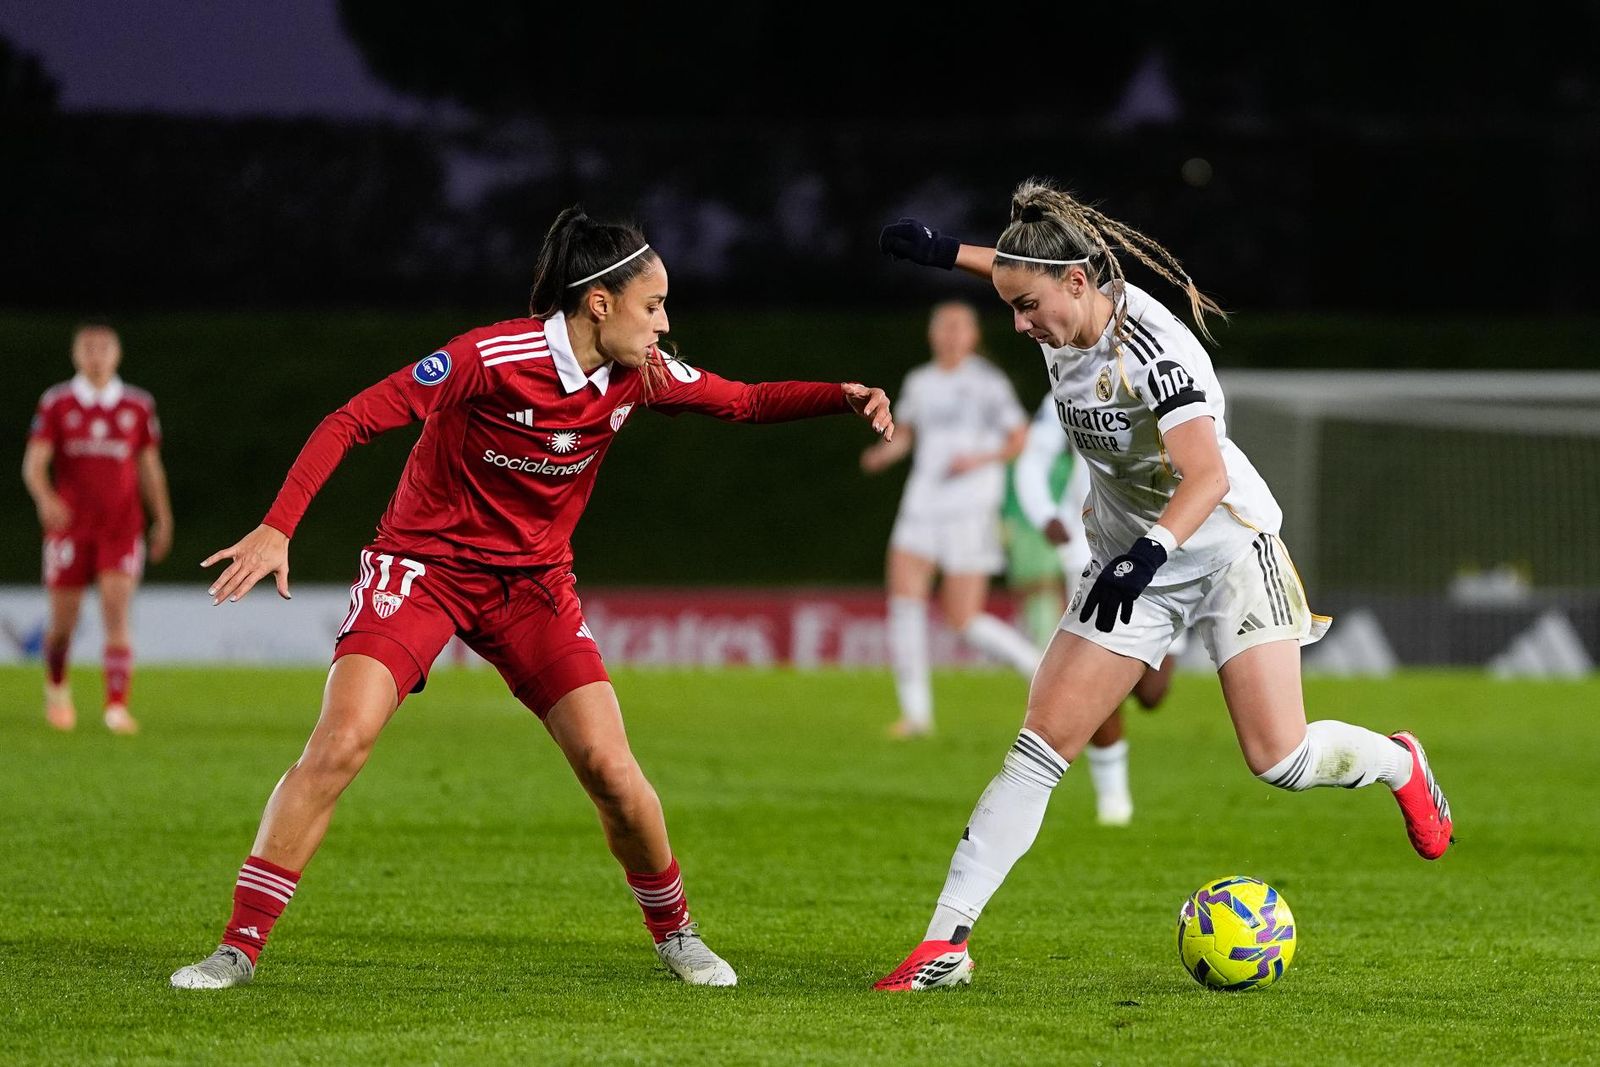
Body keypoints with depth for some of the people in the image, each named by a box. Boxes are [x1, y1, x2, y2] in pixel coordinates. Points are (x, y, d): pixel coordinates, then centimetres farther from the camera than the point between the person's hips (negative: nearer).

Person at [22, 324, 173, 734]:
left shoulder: (138, 406, 6)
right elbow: (34, 463, -5)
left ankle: (117, 706, -18)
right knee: (63, 621, 6)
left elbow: (150, 467, 14)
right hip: (69, 526, 0)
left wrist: (162, 518, 12)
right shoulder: (56, 403, 1)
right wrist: (46, 499, -24)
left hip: (122, 527, 0)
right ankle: (57, 688, 34)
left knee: (118, 615, -14)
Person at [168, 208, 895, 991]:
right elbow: (354, 420, -21)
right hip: (424, 564, -5)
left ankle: (674, 932, 20)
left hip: (532, 583, 5)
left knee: (610, 770, -5)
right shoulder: (492, 358, -23)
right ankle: (239, 947, -15)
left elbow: (746, 402, 10)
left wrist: (845, 396, -7)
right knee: (340, 741, -21)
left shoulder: (639, 375, -5)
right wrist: (278, 527, -29)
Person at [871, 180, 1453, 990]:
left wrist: (1151, 552, -53)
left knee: (1281, 762, -8)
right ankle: (945, 942, -9)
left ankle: (1397, 763, 28)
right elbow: (1027, 265, 20)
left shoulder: (1152, 351, -29)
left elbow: (1207, 475, -39)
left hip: (1224, 549, -6)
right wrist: (946, 252, 18)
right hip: (1131, 560, 6)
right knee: (1039, 747, -7)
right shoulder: (1062, 320, -7)